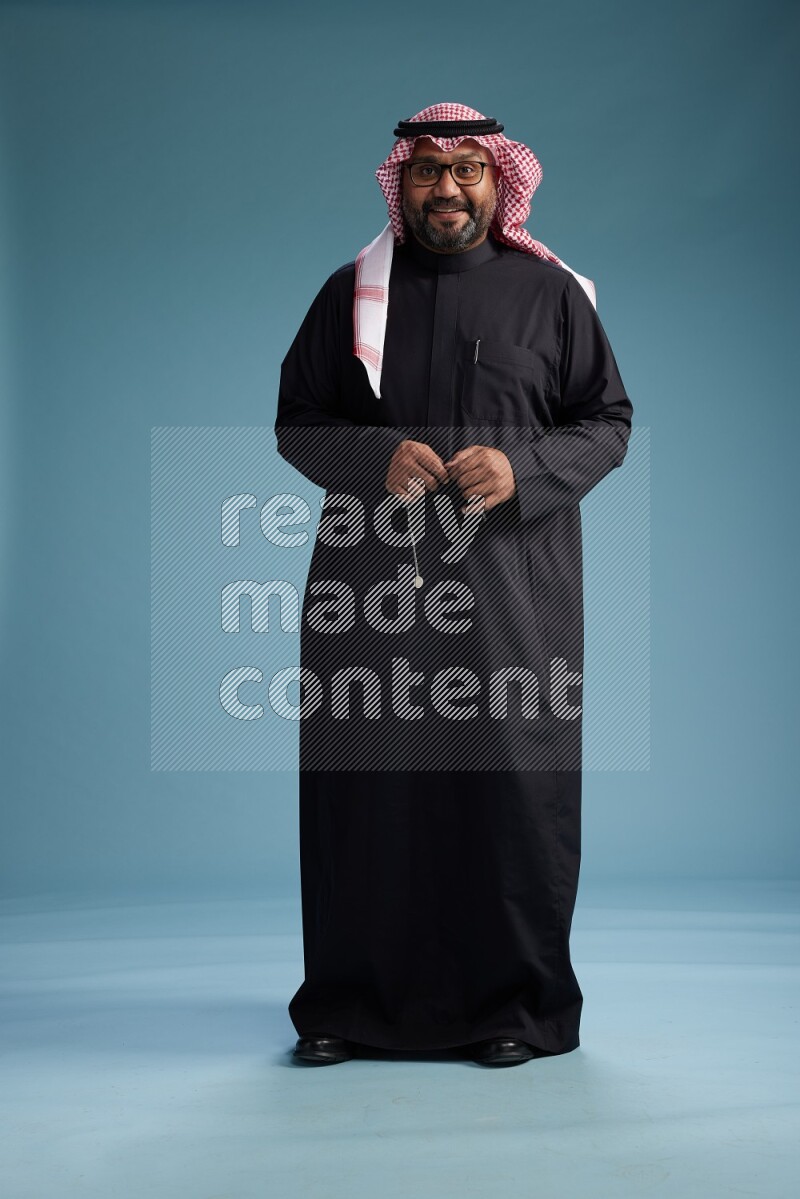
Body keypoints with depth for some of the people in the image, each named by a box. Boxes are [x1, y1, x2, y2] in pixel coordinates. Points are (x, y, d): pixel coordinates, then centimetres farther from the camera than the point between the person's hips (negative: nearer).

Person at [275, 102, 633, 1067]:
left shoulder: (551, 295, 8)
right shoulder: (350, 294, 11)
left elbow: (609, 423, 7)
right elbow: (296, 422, 9)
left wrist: (524, 469, -12)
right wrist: (376, 458, -11)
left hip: (510, 589, -1)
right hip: (371, 585, 1)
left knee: (512, 784, -2)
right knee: (364, 788, 1)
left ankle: (517, 1004, 12)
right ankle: (352, 1002, 14)